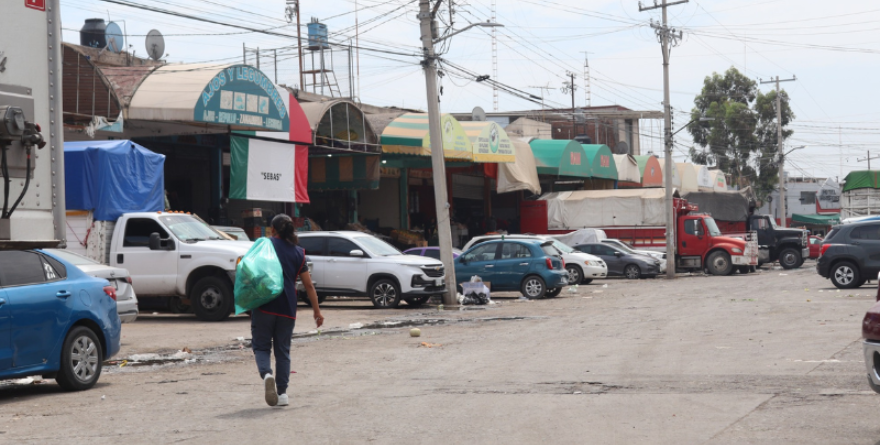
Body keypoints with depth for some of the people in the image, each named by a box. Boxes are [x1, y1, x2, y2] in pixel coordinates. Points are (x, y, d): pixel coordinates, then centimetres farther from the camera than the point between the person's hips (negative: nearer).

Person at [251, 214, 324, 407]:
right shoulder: (298, 253, 11)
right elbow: (308, 285, 10)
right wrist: (317, 311, 15)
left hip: (264, 304, -2)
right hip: (287, 308, 2)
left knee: (261, 346, 6)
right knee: (283, 350, 11)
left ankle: (266, 374, -23)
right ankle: (282, 393, 8)